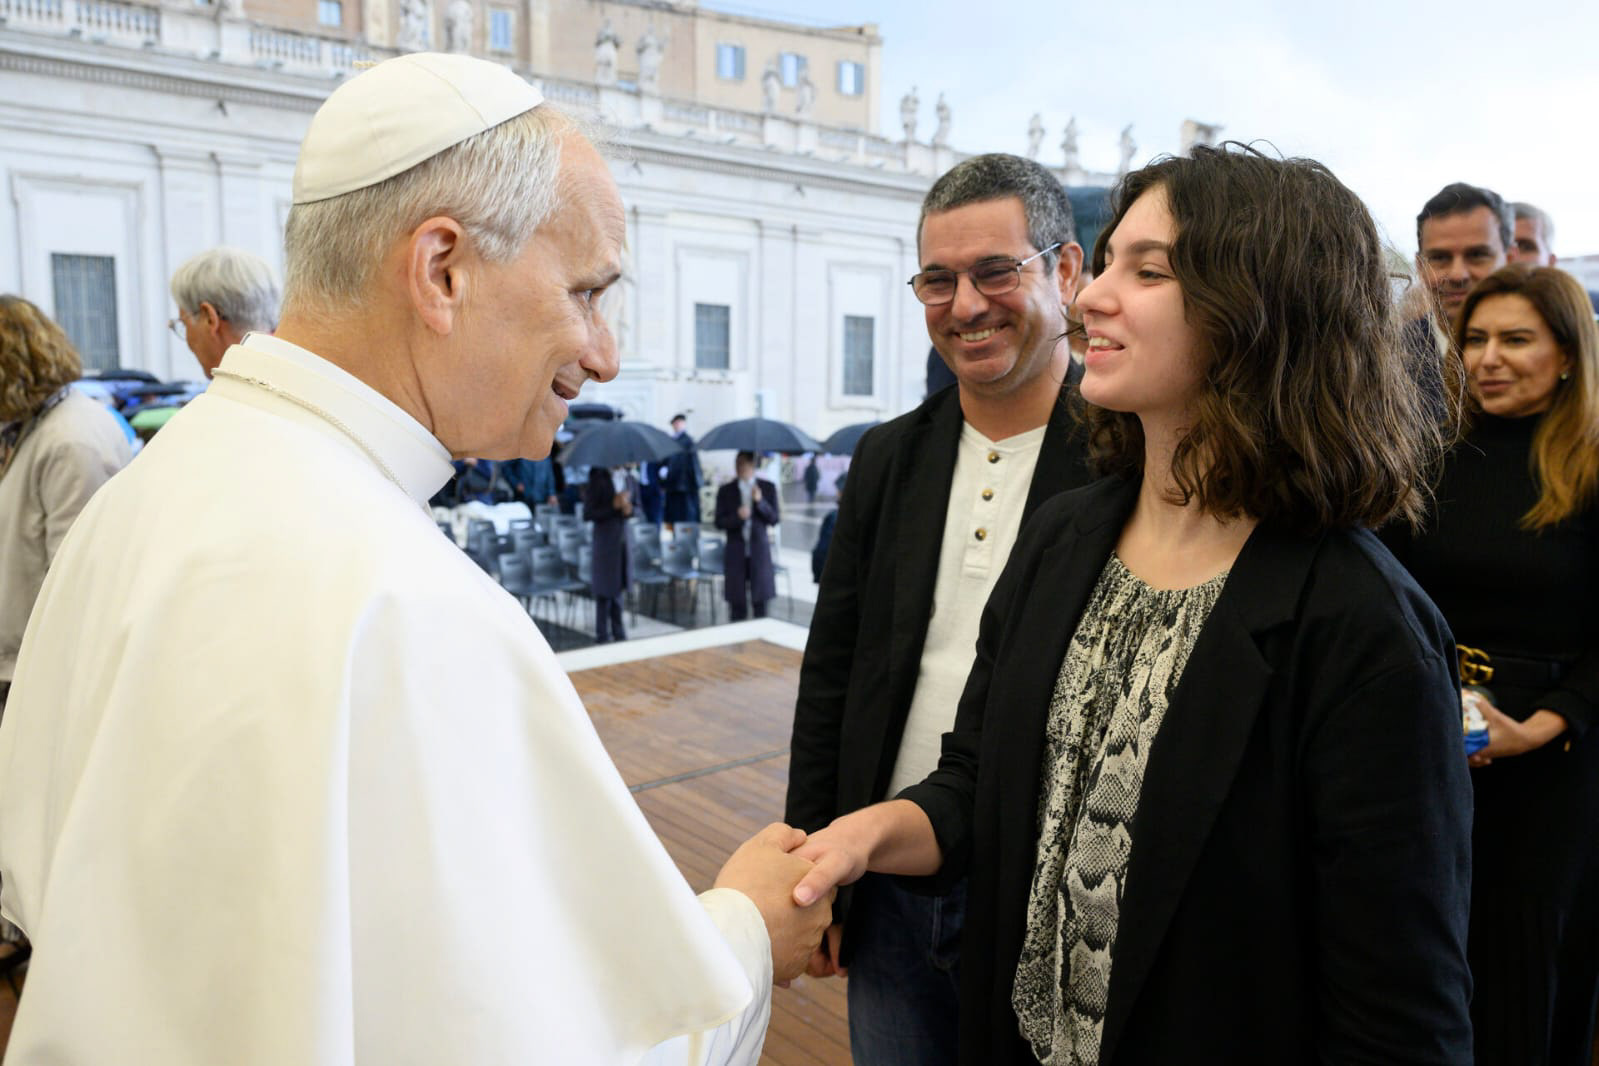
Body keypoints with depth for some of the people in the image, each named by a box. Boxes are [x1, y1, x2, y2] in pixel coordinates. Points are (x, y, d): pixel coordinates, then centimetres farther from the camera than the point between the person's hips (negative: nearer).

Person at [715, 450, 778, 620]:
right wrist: (737, 517, -18)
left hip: (759, 550, 0)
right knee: (737, 604, 1)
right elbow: (719, 522, 1)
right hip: (736, 552, 0)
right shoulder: (725, 491, 4)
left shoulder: (768, 488, 4)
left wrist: (760, 501, -16)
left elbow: (774, 519, 0)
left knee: (760, 602, 2)